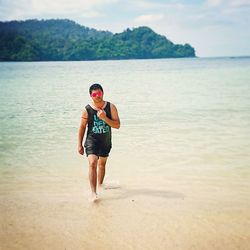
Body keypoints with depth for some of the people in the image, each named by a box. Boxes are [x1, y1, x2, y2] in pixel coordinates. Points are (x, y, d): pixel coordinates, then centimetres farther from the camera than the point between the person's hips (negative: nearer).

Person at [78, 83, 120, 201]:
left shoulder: (111, 107, -8)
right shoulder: (87, 110, -10)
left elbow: (117, 125, -11)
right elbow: (82, 127, -1)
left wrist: (104, 118, -25)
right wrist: (79, 144, -2)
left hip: (106, 142, 3)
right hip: (92, 140, -2)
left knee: (102, 164, 19)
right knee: (92, 164, -19)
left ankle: (100, 186, 40)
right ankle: (93, 192, -18)